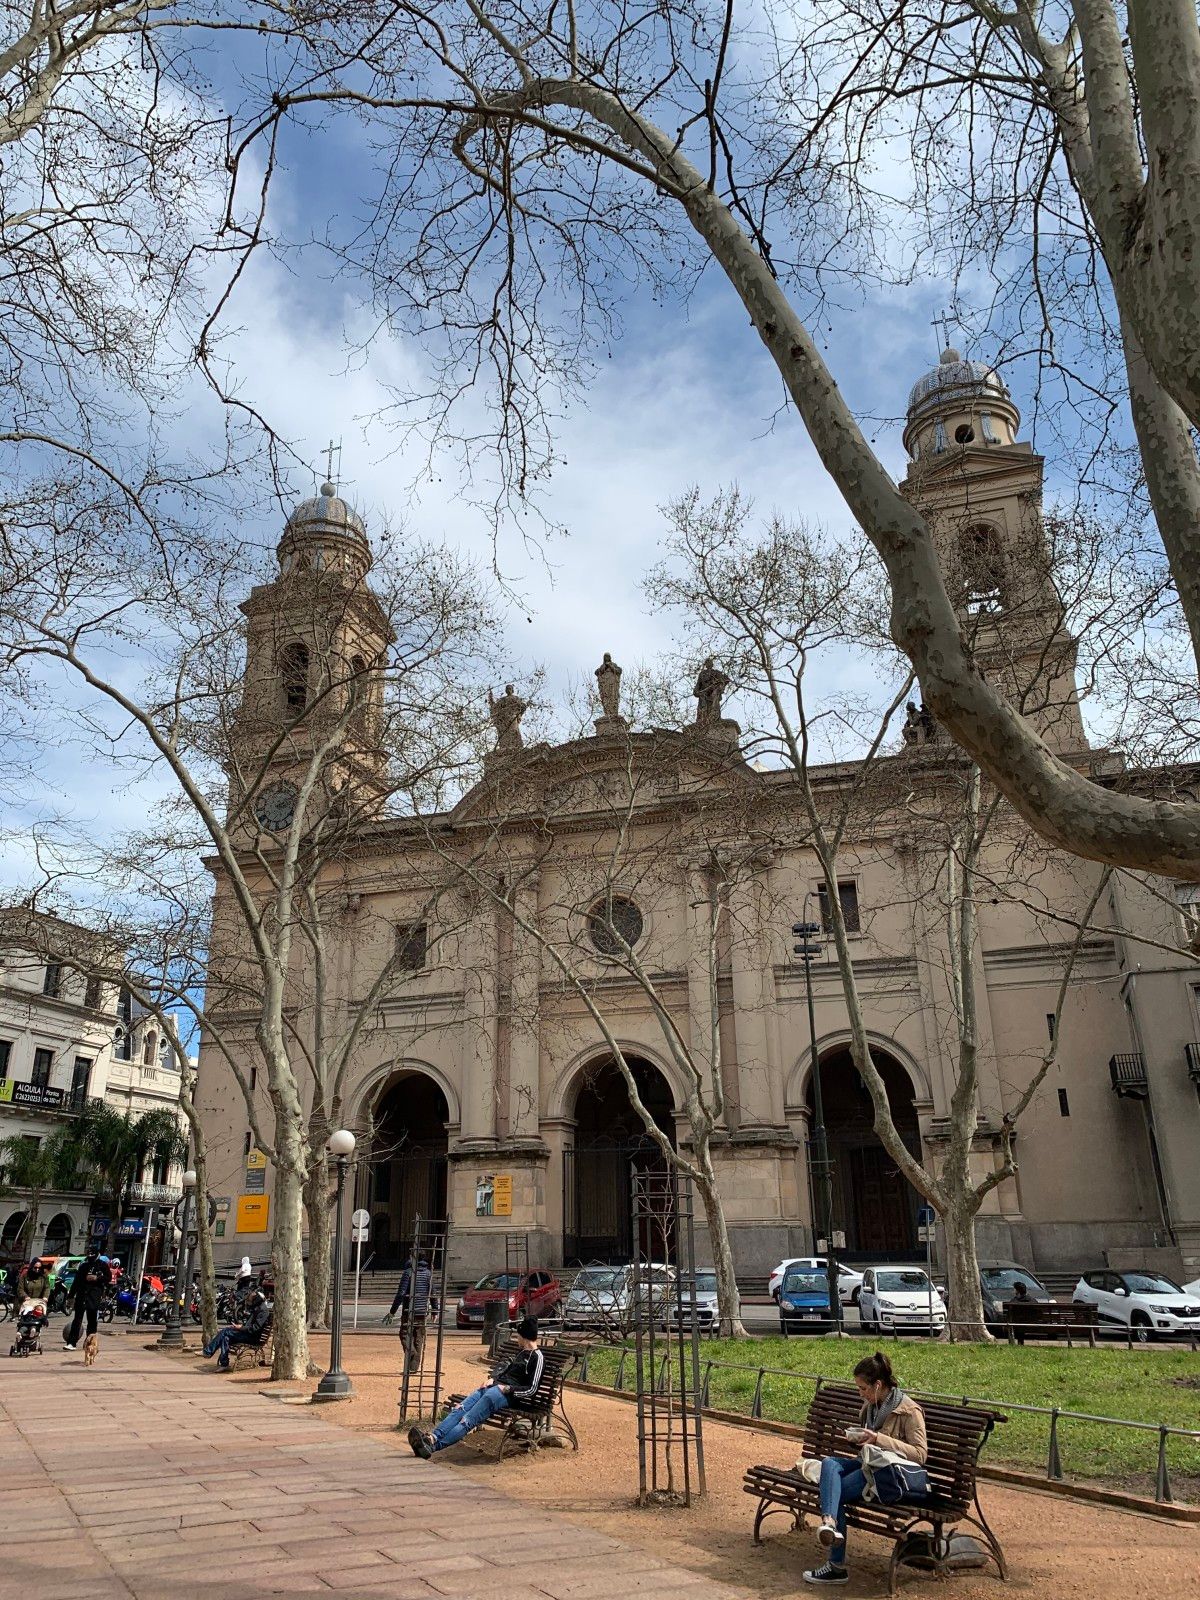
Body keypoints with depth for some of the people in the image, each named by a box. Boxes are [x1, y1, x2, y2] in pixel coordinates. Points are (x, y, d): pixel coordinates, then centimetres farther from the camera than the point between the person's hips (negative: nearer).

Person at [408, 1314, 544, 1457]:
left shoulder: (537, 1357, -5)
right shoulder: (522, 1352, 25)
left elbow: (531, 1390, -12)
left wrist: (507, 1389, -13)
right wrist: (492, 1378, 15)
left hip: (508, 1394, -9)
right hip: (494, 1386, 9)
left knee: (468, 1420, -26)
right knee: (459, 1409, -17)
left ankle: (434, 1446, -39)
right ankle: (432, 1437, -34)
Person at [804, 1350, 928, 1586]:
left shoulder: (909, 1411, -11)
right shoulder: (870, 1405, 12)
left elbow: (920, 1454, -18)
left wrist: (879, 1438, -24)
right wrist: (856, 1439, 4)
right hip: (867, 1464, 7)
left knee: (833, 1492, -24)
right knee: (829, 1462, -26)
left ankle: (837, 1566, -20)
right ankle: (829, 1523, -46)